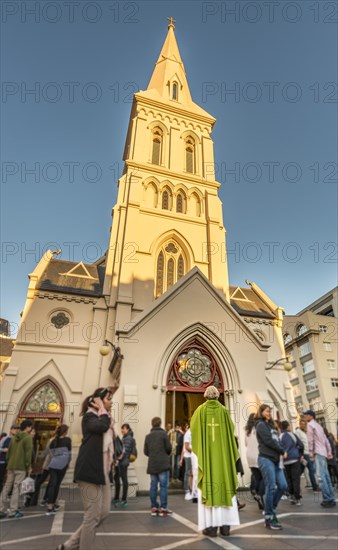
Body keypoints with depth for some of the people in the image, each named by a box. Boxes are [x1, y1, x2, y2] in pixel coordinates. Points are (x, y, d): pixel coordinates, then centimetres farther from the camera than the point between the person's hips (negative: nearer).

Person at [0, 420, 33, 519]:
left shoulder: (14, 438, 14)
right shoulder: (28, 438, -10)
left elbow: (9, 452, 16)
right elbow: (28, 453, -14)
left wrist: (8, 464, 21)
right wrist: (29, 467, -6)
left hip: (11, 466, 7)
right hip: (21, 467, -7)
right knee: (16, 488, -1)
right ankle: (13, 511, 2)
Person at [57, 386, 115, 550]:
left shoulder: (105, 418, 18)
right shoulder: (89, 416, -8)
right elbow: (102, 426, -30)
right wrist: (102, 410, -15)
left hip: (102, 470, 9)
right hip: (90, 470, -9)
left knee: (103, 511, 9)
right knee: (93, 515, -3)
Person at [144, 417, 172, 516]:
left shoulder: (148, 436, 6)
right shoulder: (163, 434, -7)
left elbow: (146, 452, 6)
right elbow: (169, 448, -8)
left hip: (152, 465, 4)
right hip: (163, 464, -4)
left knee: (153, 486, 10)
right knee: (163, 486, 2)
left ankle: (154, 507, 15)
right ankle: (163, 508, 2)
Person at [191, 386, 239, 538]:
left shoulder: (200, 410, -1)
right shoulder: (224, 410, 2)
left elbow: (193, 428, 2)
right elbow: (231, 431, 3)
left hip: (206, 454, -1)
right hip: (222, 453, 2)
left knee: (207, 486, 2)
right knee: (224, 485, 8)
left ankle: (211, 526, 2)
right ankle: (225, 525, 9)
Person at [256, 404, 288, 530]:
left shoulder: (270, 425, 20)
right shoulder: (261, 425, -5)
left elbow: (276, 440, 14)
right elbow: (269, 441, -13)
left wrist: (281, 453, -3)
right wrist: (282, 451, -3)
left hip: (275, 459, 8)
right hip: (266, 459, -8)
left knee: (283, 486, 3)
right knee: (270, 488, -6)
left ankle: (271, 509, 21)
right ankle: (269, 519, 5)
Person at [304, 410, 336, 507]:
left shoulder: (310, 424, -5)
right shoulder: (318, 425, 21)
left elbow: (311, 440, -11)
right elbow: (326, 440, 20)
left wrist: (311, 453, -7)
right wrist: (329, 453, 19)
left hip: (318, 453, -9)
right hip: (324, 452, 9)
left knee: (321, 476, -9)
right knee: (326, 476, 10)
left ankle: (327, 499, -11)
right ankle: (331, 498, 11)